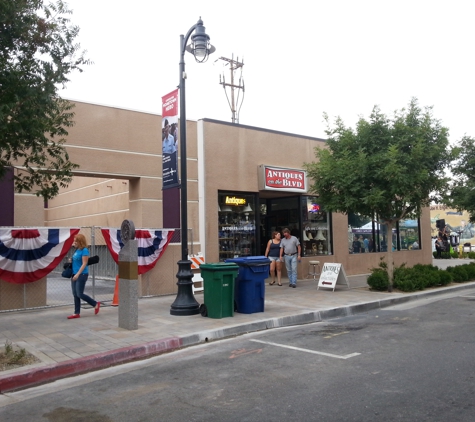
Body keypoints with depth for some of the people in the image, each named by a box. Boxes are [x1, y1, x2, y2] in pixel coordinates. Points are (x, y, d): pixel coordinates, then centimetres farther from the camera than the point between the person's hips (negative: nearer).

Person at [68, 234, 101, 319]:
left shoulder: (84, 250, -13)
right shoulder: (77, 250, 11)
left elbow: (84, 263, -17)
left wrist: (78, 274, -22)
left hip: (81, 275, -8)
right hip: (75, 274, 8)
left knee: (80, 294, -6)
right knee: (75, 295, 8)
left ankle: (96, 304, 11)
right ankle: (77, 313, 15)